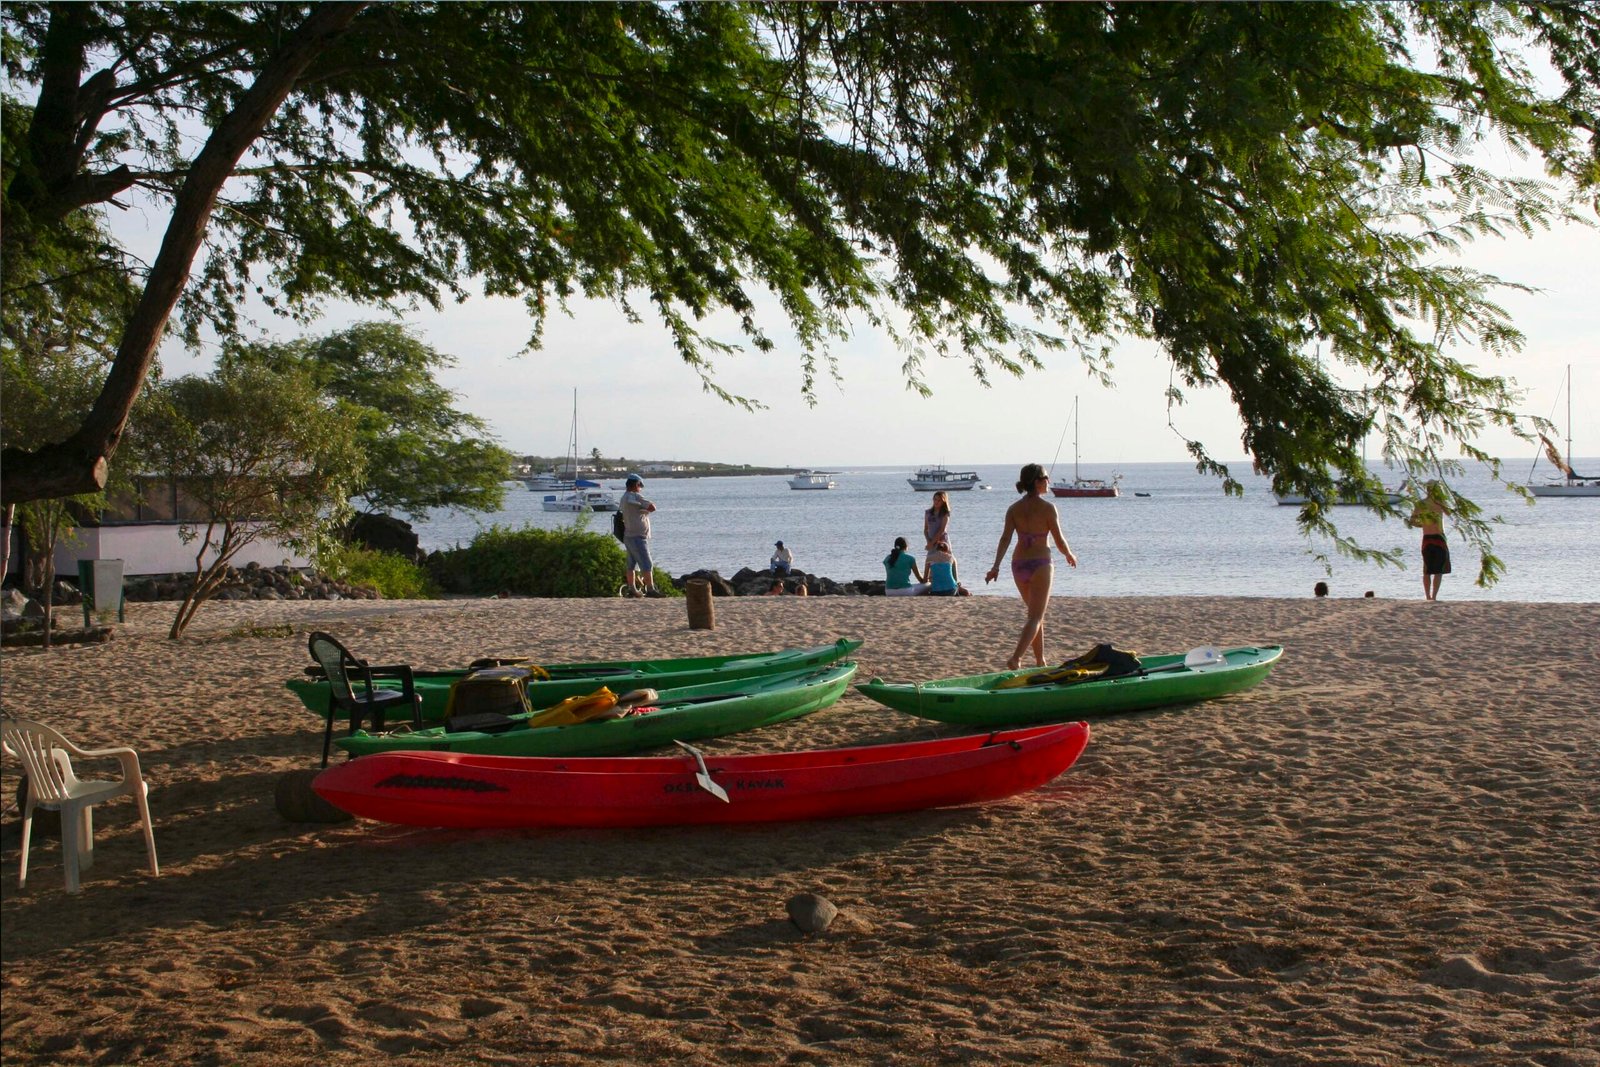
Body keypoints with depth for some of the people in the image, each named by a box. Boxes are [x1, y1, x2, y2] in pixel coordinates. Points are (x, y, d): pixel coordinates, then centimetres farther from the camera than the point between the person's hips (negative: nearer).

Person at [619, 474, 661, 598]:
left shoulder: (624, 498, 14)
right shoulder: (635, 497, -16)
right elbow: (652, 508, -19)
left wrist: (644, 510, -1)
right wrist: (646, 508, 0)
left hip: (628, 536, 10)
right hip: (637, 537, -10)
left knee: (631, 565, 13)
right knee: (647, 565, -9)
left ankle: (631, 589, 18)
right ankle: (650, 590, -10)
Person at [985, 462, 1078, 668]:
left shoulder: (1014, 509, 2)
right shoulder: (1047, 508, -10)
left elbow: (1005, 538, -8)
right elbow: (1059, 541, -6)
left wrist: (996, 567, -13)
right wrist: (1070, 556, 13)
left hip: (1018, 564, 5)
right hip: (1040, 564, -5)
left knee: (1036, 613, 21)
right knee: (1035, 617, -3)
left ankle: (1040, 661, 27)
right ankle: (1015, 658, -23)